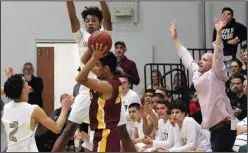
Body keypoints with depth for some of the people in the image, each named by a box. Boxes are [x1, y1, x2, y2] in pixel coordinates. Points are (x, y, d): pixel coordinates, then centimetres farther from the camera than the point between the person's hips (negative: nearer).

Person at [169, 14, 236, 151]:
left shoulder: (215, 75, -5)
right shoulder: (197, 74, 14)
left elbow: (218, 55, -18)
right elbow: (186, 57, 24)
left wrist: (218, 32, -27)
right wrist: (175, 38, 29)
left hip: (225, 126, -8)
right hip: (214, 127, 8)